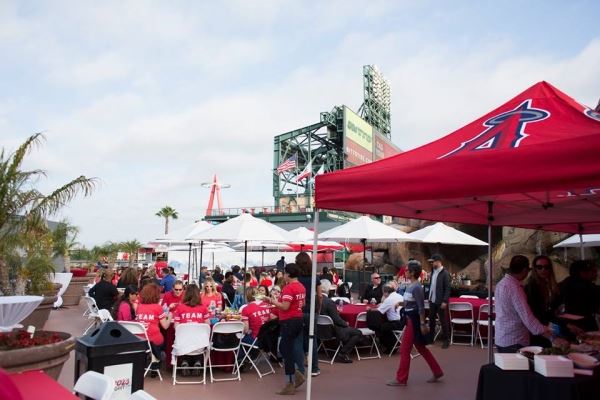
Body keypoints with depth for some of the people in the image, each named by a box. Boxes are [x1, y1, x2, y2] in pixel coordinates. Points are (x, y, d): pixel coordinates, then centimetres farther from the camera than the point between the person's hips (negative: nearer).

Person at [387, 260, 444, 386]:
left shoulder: (416, 287, -19)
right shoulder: (411, 286, 9)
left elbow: (421, 307, -21)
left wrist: (422, 324, -21)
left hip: (414, 320, -10)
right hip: (410, 319, 10)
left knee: (404, 349, -2)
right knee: (421, 348, 17)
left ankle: (401, 379, 7)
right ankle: (437, 372, 27)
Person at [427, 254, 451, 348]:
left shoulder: (445, 273, -13)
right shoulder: (433, 271, 8)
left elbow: (447, 288, -15)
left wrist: (445, 301, -18)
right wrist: (429, 297, 9)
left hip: (440, 302, -7)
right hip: (432, 301, 7)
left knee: (443, 320, 3)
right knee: (431, 319, 13)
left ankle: (446, 340, 14)